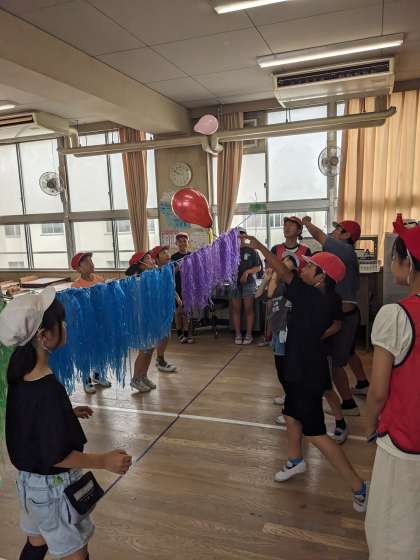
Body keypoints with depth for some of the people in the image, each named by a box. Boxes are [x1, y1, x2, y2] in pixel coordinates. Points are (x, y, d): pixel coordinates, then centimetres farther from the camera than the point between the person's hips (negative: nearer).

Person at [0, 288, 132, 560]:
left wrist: (67, 413, 15)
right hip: (54, 487, -7)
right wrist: (105, 460, -19)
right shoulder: (50, 389, -33)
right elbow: (57, 456, -26)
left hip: (28, 480, 7)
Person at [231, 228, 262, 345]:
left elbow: (258, 267, 3)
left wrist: (247, 272, -12)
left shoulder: (251, 250, 3)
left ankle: (249, 334, 3)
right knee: (236, 309, 3)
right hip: (234, 283, 2)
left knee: (248, 309, -3)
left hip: (249, 283, -2)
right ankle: (238, 334, 10)